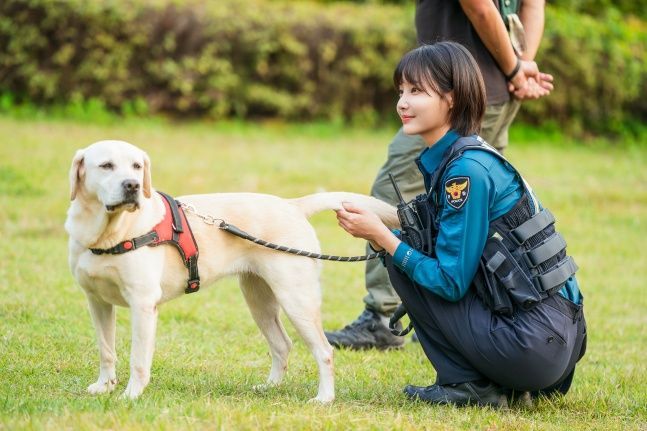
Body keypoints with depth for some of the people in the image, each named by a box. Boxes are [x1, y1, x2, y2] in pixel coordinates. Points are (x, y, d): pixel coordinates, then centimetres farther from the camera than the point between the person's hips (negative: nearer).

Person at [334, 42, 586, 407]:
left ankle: (470, 385, 1)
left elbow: (451, 282, -16)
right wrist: (377, 232, 0)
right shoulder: (442, 159, 11)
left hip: (532, 343, -9)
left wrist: (383, 236, -12)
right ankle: (494, 381, 15)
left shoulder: (469, 169, -16)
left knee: (401, 264, -3)